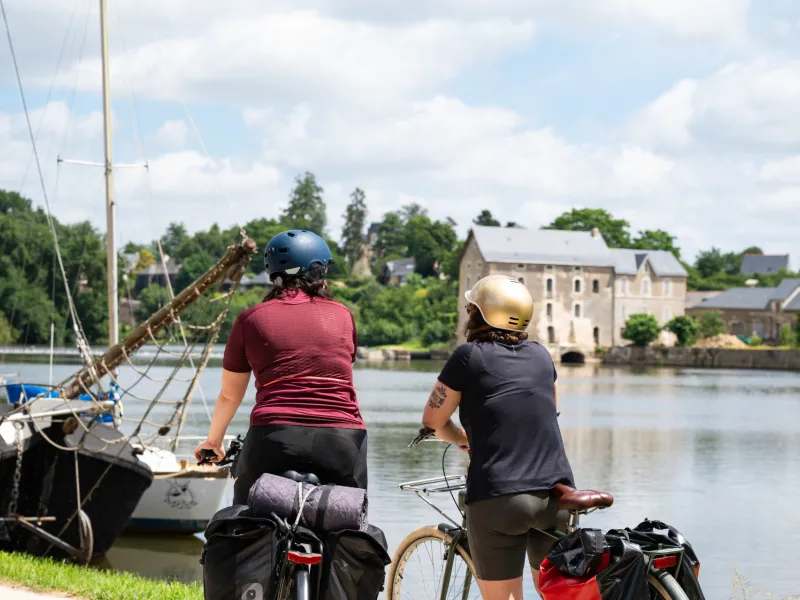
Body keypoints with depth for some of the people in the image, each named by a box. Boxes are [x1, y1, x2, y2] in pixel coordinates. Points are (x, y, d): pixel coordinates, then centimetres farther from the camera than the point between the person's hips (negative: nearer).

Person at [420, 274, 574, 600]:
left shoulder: (469, 356, -2)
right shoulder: (541, 355, 12)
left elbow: (433, 420, 6)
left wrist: (464, 439, 25)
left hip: (499, 499, -4)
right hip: (555, 495, 5)